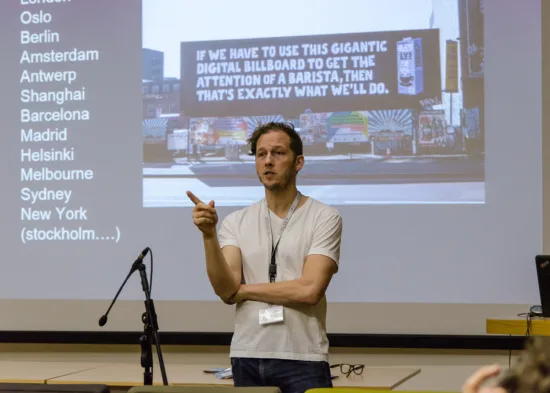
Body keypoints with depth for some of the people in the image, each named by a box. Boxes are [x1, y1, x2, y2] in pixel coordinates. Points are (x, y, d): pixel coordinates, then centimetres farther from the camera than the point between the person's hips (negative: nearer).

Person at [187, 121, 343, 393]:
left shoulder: (324, 217, -2)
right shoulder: (236, 222, 7)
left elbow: (309, 289, -14)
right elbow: (225, 291, -6)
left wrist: (243, 290, -6)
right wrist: (208, 235, -19)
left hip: (302, 360, -3)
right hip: (247, 359, 3)